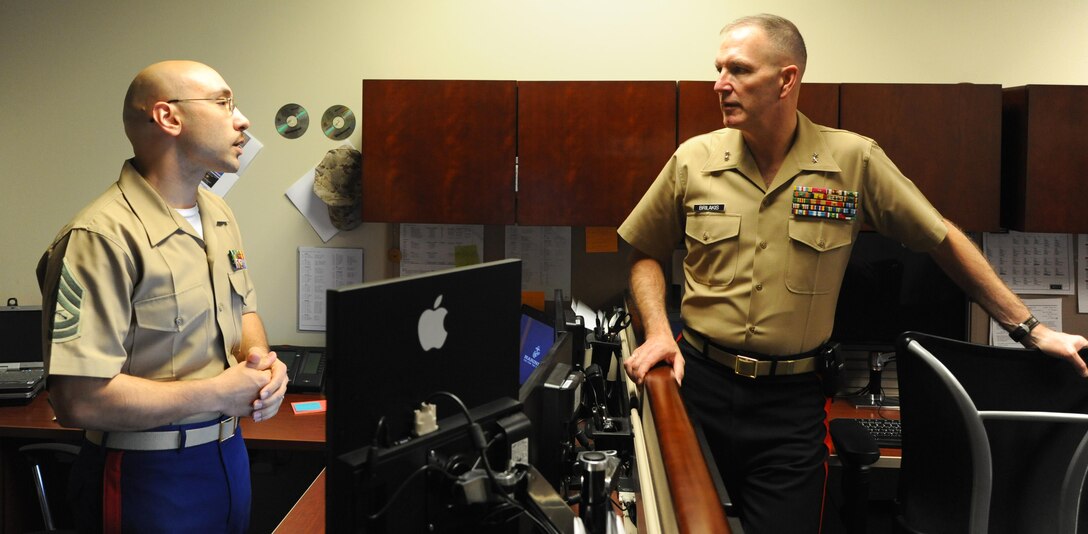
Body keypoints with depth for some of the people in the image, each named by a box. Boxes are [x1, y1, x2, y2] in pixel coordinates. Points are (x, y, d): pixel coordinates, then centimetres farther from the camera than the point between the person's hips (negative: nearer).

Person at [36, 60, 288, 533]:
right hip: (149, 475, -8)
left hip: (229, 453, 8)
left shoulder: (218, 215, 6)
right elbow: (79, 400, -27)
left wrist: (259, 358, -4)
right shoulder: (103, 237, -23)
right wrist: (218, 394, -20)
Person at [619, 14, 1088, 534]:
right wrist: (658, 332, -5)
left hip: (793, 397, -1)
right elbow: (646, 253, 11)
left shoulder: (854, 161, -5)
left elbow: (943, 240, 3)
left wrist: (1029, 329, 6)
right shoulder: (693, 160, -1)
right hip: (699, 381, 2)